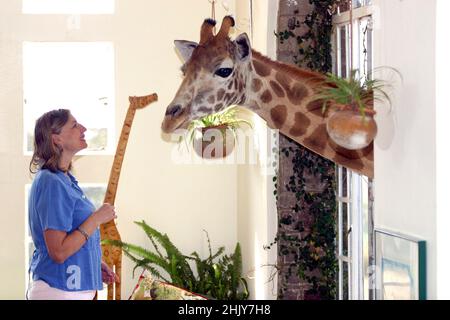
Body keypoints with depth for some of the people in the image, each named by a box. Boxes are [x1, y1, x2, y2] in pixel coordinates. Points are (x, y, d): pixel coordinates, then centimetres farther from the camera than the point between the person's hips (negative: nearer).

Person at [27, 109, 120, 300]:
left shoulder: (65, 179, 11)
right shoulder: (51, 183, -19)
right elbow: (58, 252, -23)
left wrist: (96, 264, 13)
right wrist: (97, 218, -18)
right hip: (58, 291, -9)